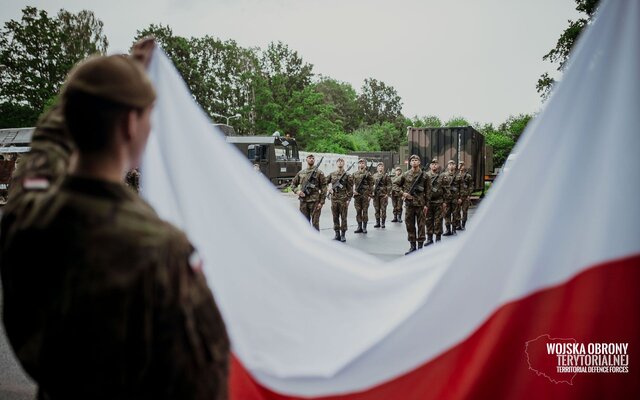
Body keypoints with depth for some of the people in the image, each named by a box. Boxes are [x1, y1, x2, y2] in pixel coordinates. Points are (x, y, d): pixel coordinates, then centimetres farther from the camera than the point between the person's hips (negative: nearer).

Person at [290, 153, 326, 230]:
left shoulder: (319, 173, 0)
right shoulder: (300, 173, 11)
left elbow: (323, 188, -3)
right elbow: (293, 184, 20)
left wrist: (321, 202, -10)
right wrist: (297, 191, -1)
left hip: (314, 201, -4)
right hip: (303, 201, 4)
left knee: (315, 223, -3)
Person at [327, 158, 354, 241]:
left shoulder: (347, 175, -1)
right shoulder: (332, 174, 9)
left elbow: (350, 189, -2)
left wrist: (348, 199, -8)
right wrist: (329, 189, 0)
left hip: (343, 199, -3)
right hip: (334, 199, 3)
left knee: (343, 218, -1)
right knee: (335, 217, 6)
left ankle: (343, 234, 4)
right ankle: (337, 234, 13)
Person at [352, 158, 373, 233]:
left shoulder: (367, 174, 0)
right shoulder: (355, 174, 11)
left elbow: (371, 185, -1)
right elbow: (352, 183, 12)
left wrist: (369, 195, -7)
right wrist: (353, 190, -6)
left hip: (365, 195, -3)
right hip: (357, 195, 4)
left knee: (365, 211, 0)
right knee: (358, 211, 5)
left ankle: (364, 227, 6)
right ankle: (359, 227, 11)